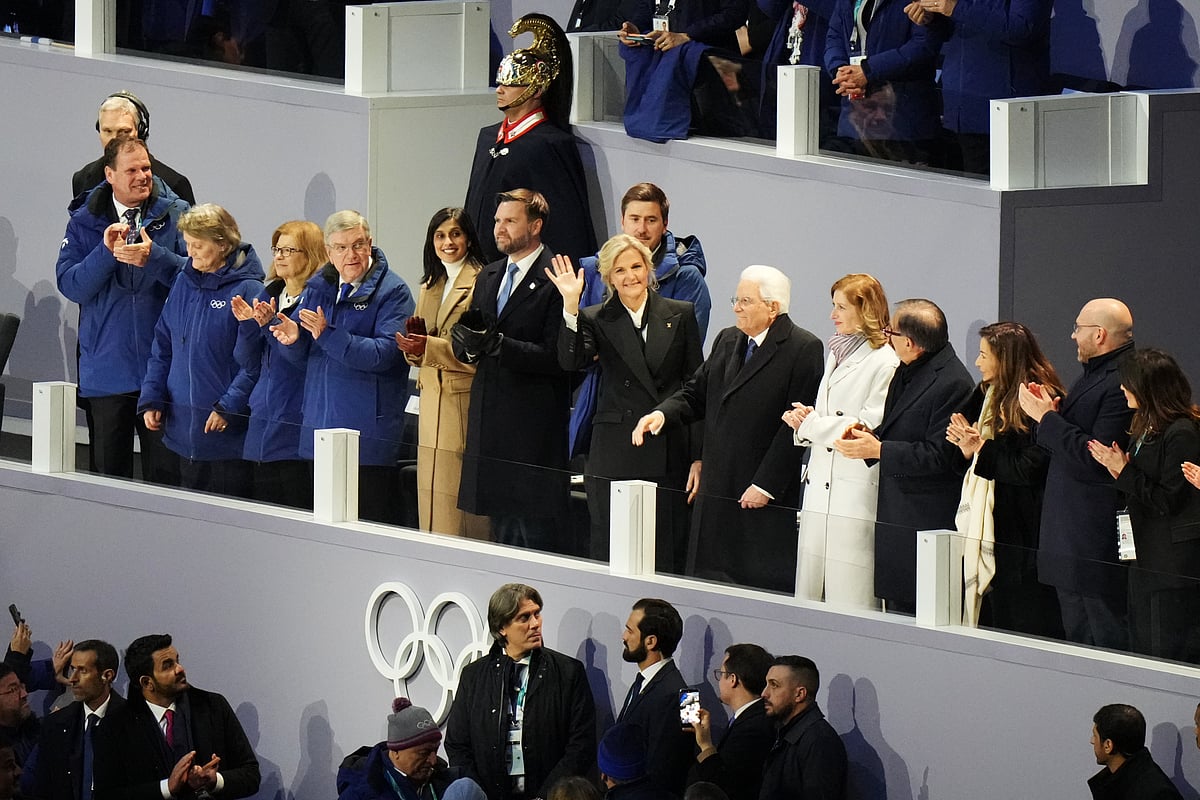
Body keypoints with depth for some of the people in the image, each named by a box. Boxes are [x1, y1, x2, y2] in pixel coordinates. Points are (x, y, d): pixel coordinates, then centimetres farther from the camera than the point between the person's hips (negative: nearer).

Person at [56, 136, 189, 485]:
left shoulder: (174, 214, 2)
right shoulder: (85, 221, 5)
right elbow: (69, 285, -5)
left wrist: (154, 257, -22)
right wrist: (105, 252, -18)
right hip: (107, 365, 2)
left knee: (166, 474, -3)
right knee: (107, 472, 9)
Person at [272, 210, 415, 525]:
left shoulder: (392, 292, -6)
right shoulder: (318, 287, 12)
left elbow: (385, 354, -18)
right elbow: (301, 357, 11)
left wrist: (329, 336, -26)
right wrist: (293, 338, -13)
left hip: (369, 435, -6)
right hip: (321, 424, 6)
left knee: (373, 521, -6)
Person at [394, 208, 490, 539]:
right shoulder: (430, 287, 19)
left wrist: (428, 347, -18)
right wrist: (411, 347, 2)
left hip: (466, 404, -8)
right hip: (432, 406, 8)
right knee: (432, 508, 6)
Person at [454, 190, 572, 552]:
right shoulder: (488, 277, 17)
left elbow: (556, 357, -15)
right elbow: (471, 350, 19)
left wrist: (498, 344, -22)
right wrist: (470, 344, -5)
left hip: (534, 426, -8)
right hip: (491, 422, 8)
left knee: (536, 533, -7)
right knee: (501, 533, 10)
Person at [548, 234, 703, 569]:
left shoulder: (680, 315, 8)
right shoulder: (596, 321, 6)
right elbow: (571, 361, -13)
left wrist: (699, 457, 3)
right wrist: (571, 305, -22)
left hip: (669, 456, 0)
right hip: (615, 459, 0)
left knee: (668, 560, 1)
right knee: (610, 558, 1)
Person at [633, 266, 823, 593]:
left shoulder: (803, 349, -9)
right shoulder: (727, 340, 14)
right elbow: (695, 394, 19)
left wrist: (766, 485, -16)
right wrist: (662, 413, -4)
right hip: (717, 491, 7)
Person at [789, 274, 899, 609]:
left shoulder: (884, 362, -10)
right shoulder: (837, 354, 19)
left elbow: (872, 429, -16)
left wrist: (811, 424, -10)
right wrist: (805, 420, 2)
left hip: (856, 492, -9)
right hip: (820, 489, 9)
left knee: (850, 599, -7)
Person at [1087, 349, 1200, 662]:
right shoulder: (1145, 429, 12)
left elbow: (1169, 501, -19)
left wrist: (1125, 474, -14)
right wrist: (1118, 469, -2)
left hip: (1174, 562, -10)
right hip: (1146, 559, 10)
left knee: (1168, 653, -5)